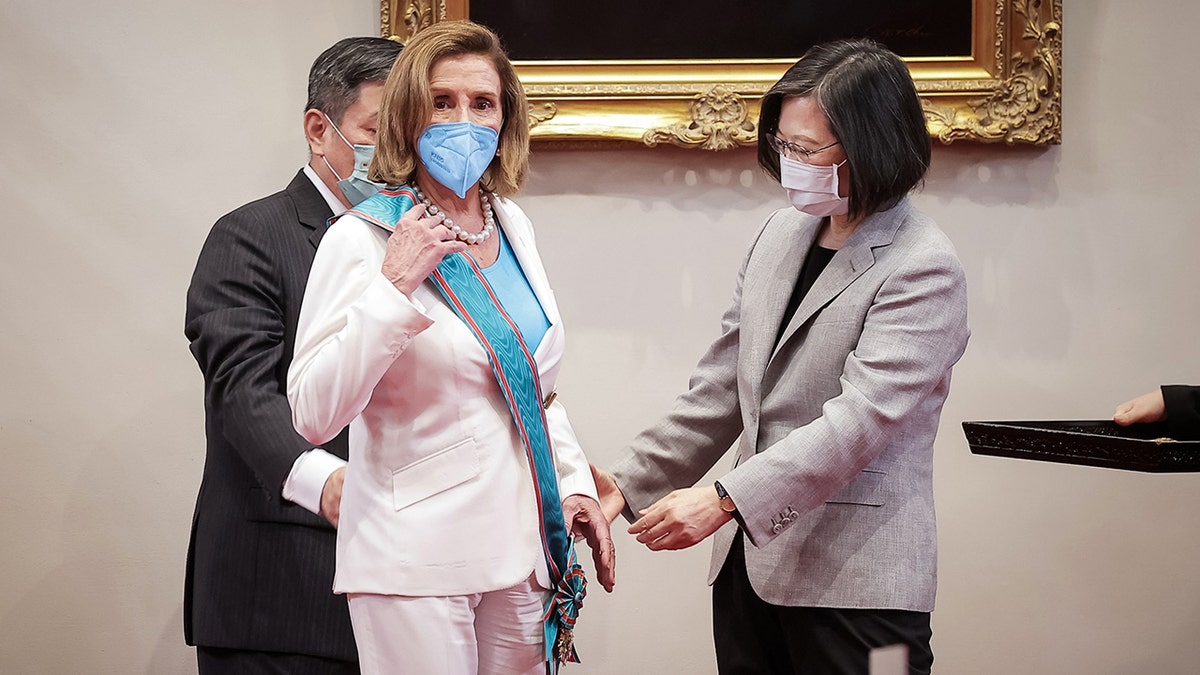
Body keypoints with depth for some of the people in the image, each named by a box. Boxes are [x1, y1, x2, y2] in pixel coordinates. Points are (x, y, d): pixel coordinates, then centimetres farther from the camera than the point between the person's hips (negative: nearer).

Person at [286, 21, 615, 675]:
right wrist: (394, 289, -23)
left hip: (521, 548, 6)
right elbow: (313, 416, -18)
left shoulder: (512, 227, 10)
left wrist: (574, 484, 10)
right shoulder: (362, 238, -10)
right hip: (417, 562, -6)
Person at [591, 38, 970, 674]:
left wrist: (726, 499, -27)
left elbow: (863, 416, -21)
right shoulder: (781, 233, 12)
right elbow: (723, 382, 16)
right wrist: (632, 479, 8)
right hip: (749, 561, 7)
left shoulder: (923, 269, -12)